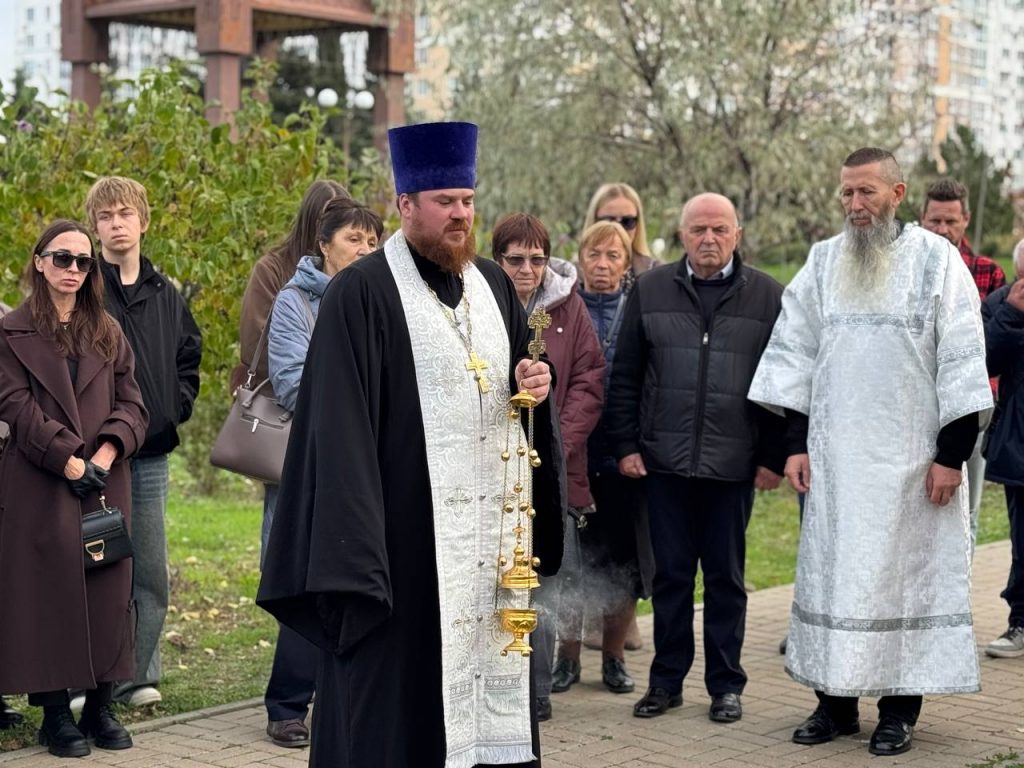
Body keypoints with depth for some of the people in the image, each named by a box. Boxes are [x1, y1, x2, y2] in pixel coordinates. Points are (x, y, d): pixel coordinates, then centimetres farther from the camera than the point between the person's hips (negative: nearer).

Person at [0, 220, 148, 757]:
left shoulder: (108, 333, 14)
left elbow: (131, 404, 9)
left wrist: (106, 453, -9)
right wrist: (69, 461, -15)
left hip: (105, 480, 4)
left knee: (107, 589, 2)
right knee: (50, 589, -3)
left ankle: (100, 707, 11)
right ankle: (55, 713, 3)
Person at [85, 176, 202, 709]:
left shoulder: (165, 295, 12)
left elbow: (190, 354, 24)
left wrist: (177, 407, 10)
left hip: (151, 454, 5)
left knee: (151, 576, 7)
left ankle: (136, 676, 18)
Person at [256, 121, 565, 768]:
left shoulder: (493, 284, 12)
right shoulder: (361, 293, -7)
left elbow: (522, 378, 22)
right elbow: (339, 425, -11)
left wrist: (537, 387, -2)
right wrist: (351, 543, -16)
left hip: (492, 530, 6)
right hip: (407, 534, -6)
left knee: (490, 675, 9)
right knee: (399, 692, 0)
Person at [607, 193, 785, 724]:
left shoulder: (767, 296, 2)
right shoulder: (650, 291, 5)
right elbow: (625, 376, 6)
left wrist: (774, 457, -1)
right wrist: (625, 445, 1)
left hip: (734, 464, -1)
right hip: (665, 461, 1)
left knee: (726, 577, 8)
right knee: (670, 574, 8)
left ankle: (725, 684, 18)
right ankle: (667, 679, 19)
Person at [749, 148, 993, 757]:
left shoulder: (937, 259, -3)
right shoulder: (823, 261, 7)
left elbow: (961, 358, -6)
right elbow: (795, 352, 8)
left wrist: (952, 453, -10)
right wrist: (796, 444, 2)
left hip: (912, 457, -3)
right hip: (836, 457, 3)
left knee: (906, 572, 3)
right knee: (833, 572, 6)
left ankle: (900, 709, 12)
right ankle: (837, 701, 16)